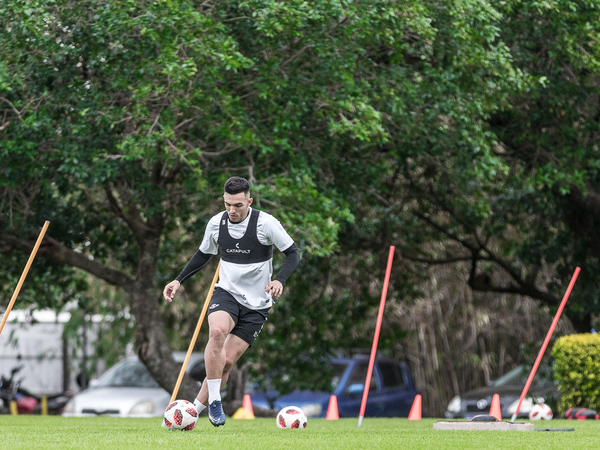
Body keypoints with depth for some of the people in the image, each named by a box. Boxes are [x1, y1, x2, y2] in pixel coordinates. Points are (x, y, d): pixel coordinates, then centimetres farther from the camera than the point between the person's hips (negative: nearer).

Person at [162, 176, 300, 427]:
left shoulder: (266, 223, -13)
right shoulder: (216, 223, -2)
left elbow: (293, 253, -6)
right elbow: (204, 254, 17)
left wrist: (279, 280, -24)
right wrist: (179, 281, 9)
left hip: (256, 303, -1)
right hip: (226, 292, 1)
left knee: (227, 361, -6)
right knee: (217, 331, -32)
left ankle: (197, 408, 8)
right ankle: (214, 401, -24)